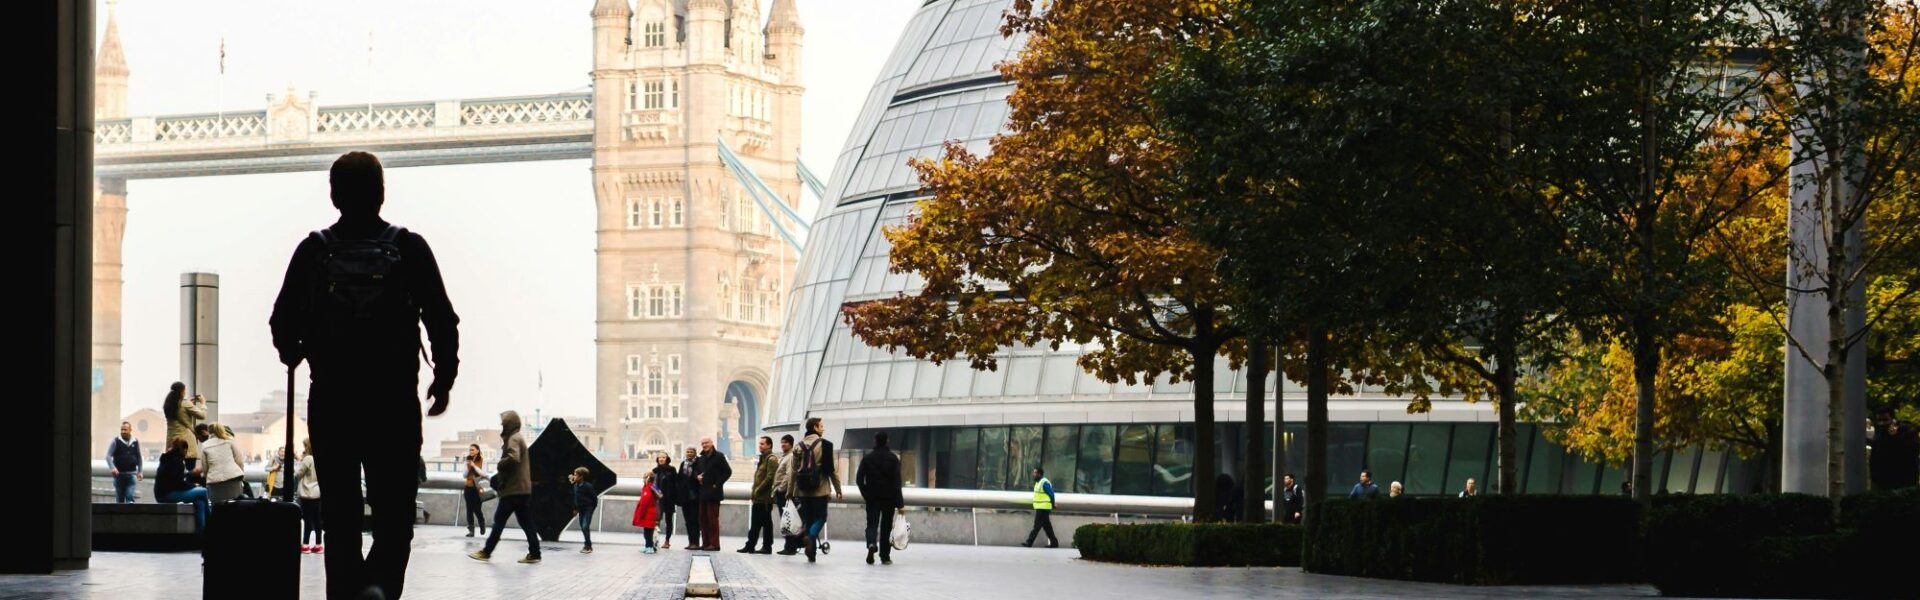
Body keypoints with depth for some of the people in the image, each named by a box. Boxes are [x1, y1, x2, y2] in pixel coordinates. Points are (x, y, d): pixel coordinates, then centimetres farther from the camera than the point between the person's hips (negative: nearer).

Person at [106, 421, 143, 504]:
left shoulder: (135, 442, 7)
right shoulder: (116, 441, -1)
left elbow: (138, 457, 17)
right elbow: (108, 455, -6)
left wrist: (140, 471, 14)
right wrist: (112, 467, -23)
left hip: (131, 474, 0)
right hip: (119, 474, 0)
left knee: (130, 497, -12)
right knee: (119, 499, 8)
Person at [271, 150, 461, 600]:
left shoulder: (313, 251, -1)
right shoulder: (408, 249, -3)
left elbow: (282, 323, 1)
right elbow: (443, 322, -5)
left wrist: (293, 355, 24)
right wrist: (443, 379, 11)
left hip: (330, 402, 1)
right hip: (394, 405, -1)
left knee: (340, 512, 10)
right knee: (394, 511, 4)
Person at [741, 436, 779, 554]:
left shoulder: (771, 459, -10)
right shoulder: (762, 458, 20)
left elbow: (770, 477, -18)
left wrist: (758, 490, -16)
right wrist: (755, 491, 14)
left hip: (765, 498, -10)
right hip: (758, 498, 10)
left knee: (766, 522, -4)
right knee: (755, 523, 10)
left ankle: (767, 546, 0)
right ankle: (750, 546, 12)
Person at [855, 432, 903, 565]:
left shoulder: (867, 458, 0)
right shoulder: (893, 458, -4)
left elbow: (859, 479, -2)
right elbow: (897, 481, -8)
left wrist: (865, 493, 15)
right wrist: (900, 503, -9)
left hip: (872, 498, 0)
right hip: (889, 498, 0)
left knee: (872, 524, 2)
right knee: (886, 526, 10)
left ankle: (871, 544, -29)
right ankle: (885, 556, 12)